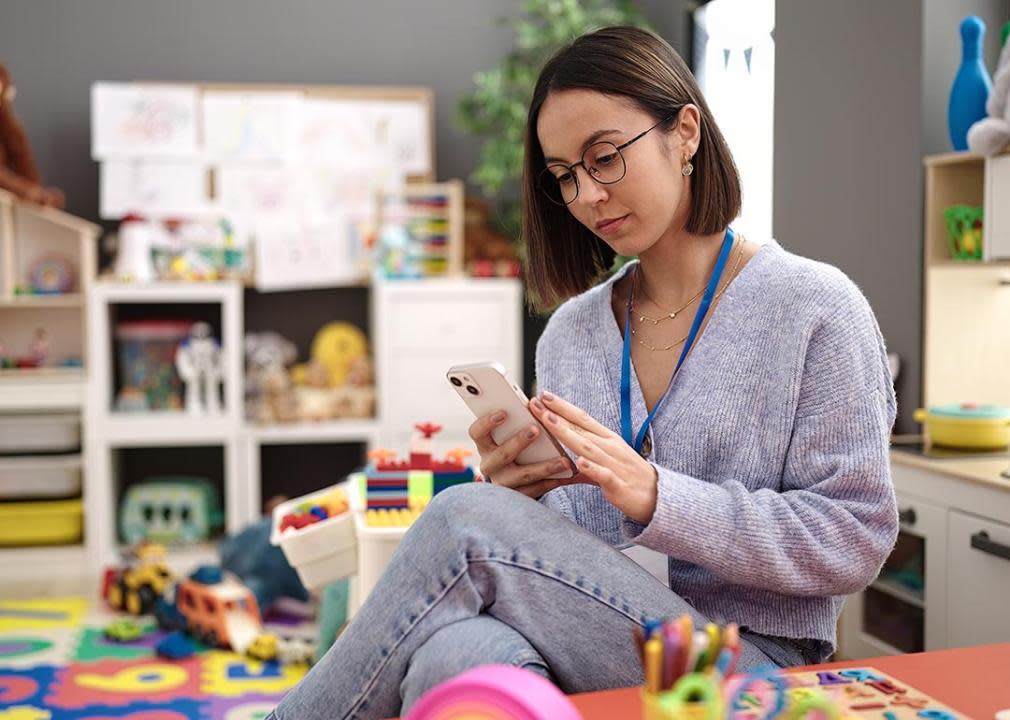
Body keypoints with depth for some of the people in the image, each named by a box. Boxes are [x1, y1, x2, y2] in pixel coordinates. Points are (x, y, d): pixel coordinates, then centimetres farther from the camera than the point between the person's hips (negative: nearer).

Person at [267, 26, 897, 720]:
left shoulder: (813, 306, -2)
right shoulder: (569, 334, 13)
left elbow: (856, 541, -7)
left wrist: (655, 495, -18)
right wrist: (520, 499, -9)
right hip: (588, 655, 4)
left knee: (467, 519, -25)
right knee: (459, 655, -35)